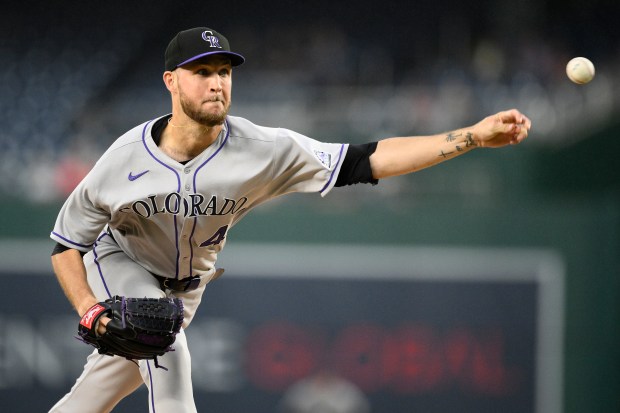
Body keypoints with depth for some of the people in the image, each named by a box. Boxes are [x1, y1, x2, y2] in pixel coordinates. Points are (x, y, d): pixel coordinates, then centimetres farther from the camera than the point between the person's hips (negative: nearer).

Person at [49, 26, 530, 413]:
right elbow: (67, 242, -16)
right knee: (169, 359, -28)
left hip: (185, 287, 3)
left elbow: (365, 161, -32)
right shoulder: (125, 159, -29)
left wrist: (472, 136, -40)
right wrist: (88, 308, -33)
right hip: (118, 263, -3)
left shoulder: (263, 150, -28)